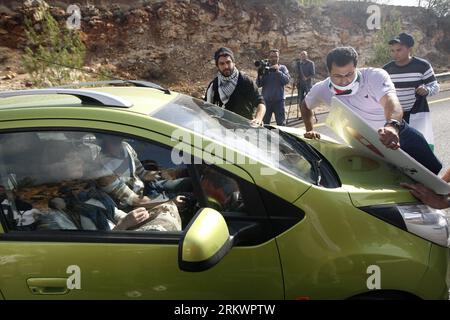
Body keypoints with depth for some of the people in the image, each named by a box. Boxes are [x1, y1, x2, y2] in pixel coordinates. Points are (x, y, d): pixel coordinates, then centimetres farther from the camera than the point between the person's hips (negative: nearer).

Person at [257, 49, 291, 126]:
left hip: (279, 100, -1)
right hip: (266, 100, 1)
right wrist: (260, 75, -18)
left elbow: (287, 80, -12)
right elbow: (258, 85, 0)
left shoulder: (282, 68, 4)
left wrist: (278, 71, -22)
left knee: (281, 123, 3)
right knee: (264, 123, 7)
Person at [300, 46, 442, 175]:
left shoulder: (375, 75, -23)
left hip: (398, 131, -1)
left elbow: (390, 101, -43)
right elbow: (305, 106, 11)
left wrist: (392, 126, -64)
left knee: (433, 170, -1)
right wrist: (310, 130, -2)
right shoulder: (321, 89, -12)